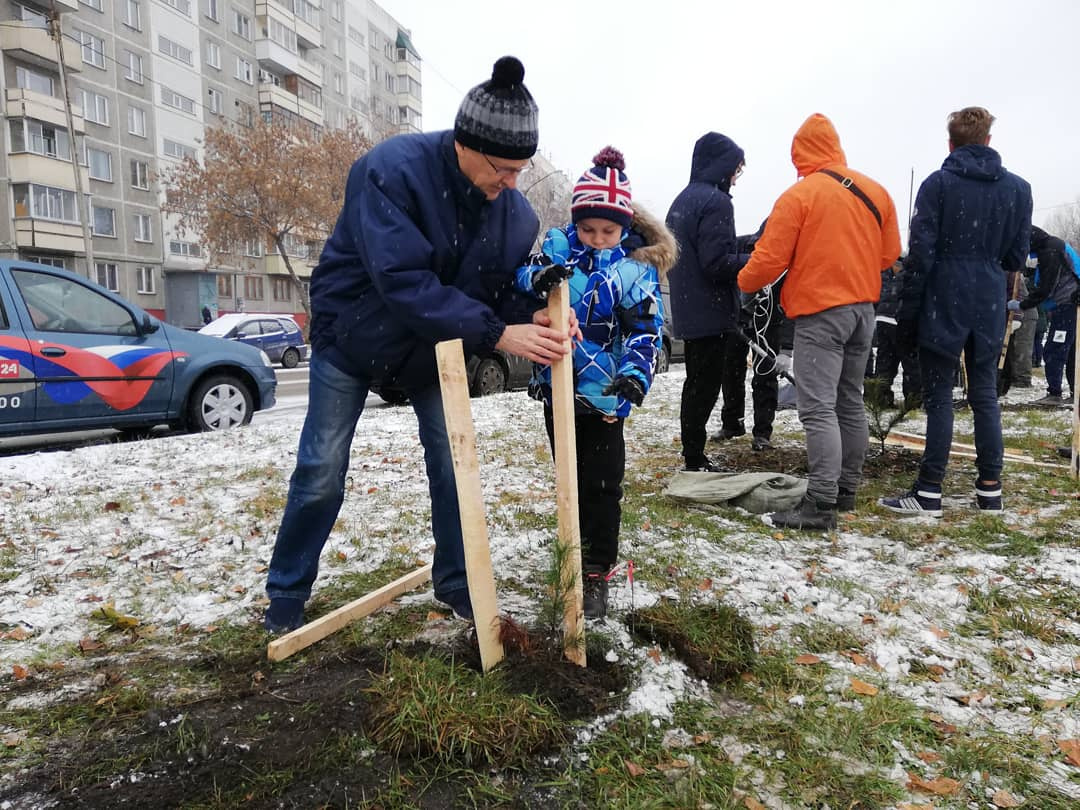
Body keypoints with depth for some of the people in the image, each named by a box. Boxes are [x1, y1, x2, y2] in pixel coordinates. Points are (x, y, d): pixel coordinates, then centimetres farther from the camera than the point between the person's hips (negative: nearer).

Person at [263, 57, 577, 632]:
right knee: (321, 470, 2)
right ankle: (287, 590, 23)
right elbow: (402, 282, -39)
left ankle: (455, 581, 21)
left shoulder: (514, 211, -14)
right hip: (353, 335, -4)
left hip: (436, 345, 4)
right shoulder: (392, 170, -31)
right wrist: (496, 333, -43)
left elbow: (502, 286, -6)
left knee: (452, 462, 2)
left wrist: (533, 315, -29)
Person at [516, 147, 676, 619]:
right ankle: (577, 550, 37)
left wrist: (635, 373, -29)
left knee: (602, 484, 2)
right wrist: (537, 278, -29)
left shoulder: (635, 267, -8)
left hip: (604, 392, -3)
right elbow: (518, 277, -6)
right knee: (570, 477, 18)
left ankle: (598, 573, 15)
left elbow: (646, 329, -12)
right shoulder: (558, 246, 1)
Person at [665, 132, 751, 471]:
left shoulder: (682, 200, 15)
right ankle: (695, 460, 3)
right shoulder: (716, 201, -14)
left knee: (697, 382, 16)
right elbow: (718, 263, -21)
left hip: (687, 312, 9)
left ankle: (693, 455, 23)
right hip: (710, 313, -9)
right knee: (705, 386, -3)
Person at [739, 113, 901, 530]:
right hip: (863, 307, 7)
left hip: (819, 311, -7)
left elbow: (770, 260, -11)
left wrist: (744, 283, 9)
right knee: (850, 402, 16)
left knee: (818, 409, -9)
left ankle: (821, 503, -11)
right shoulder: (875, 191, 8)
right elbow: (889, 254, 13)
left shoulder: (798, 195, -11)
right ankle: (846, 488, 26)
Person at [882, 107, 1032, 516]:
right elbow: (1016, 257, 9)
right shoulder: (1018, 188, 7)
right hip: (989, 308, 4)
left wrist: (907, 312, -5)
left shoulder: (938, 184, -5)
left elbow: (920, 253, -10)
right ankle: (990, 489, 16)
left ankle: (929, 492, 0)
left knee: (939, 397, -2)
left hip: (943, 305, -4)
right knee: (985, 395, 11)